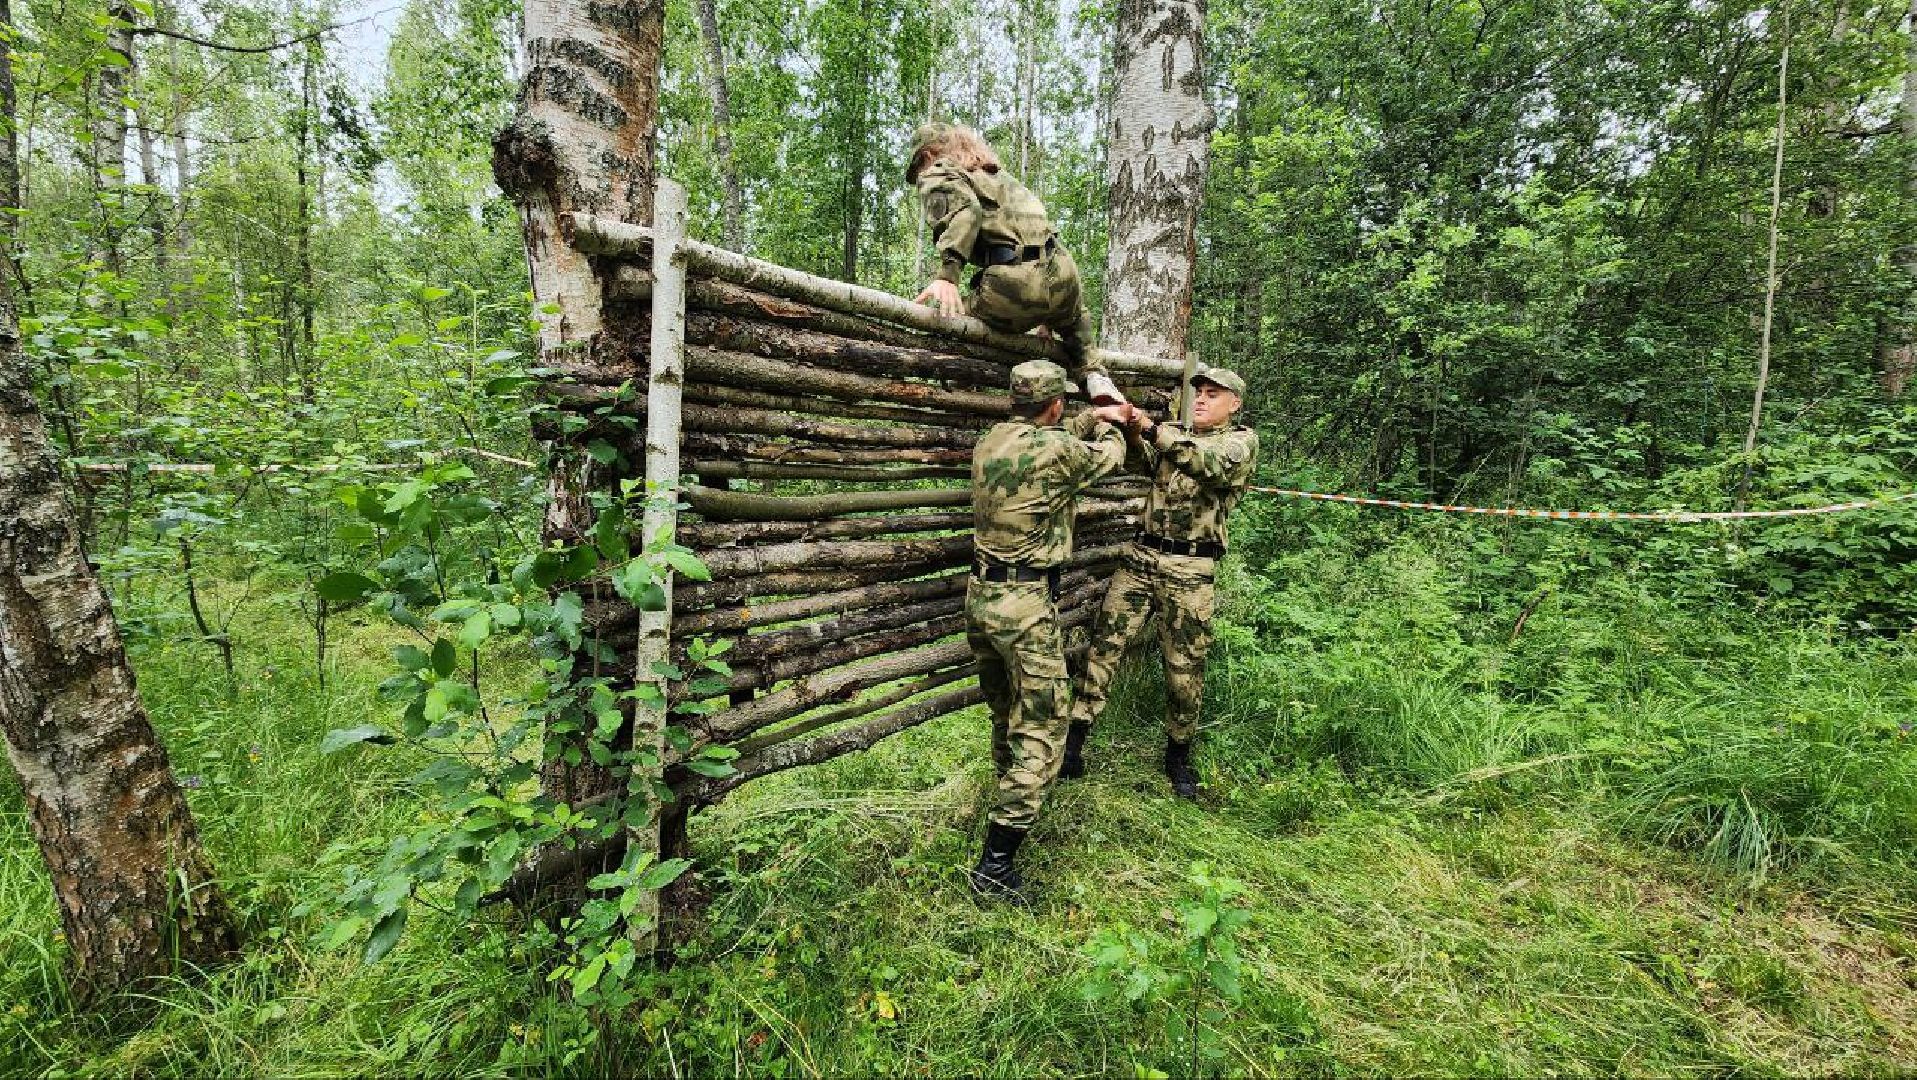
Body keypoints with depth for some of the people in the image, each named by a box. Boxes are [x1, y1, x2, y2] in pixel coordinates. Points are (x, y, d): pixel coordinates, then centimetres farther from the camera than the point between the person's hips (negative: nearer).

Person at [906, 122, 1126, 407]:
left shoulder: (935, 175, 11)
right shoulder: (996, 172, 34)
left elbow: (964, 209, -12)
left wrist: (947, 274, -25)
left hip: (1011, 283, -7)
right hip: (1061, 272, 7)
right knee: (1075, 320, 39)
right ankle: (1093, 374, 17)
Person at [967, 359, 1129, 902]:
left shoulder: (991, 440, 6)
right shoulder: (1058, 450, -15)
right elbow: (1108, 455, 7)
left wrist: (1092, 418, 34)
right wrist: (1108, 426, 28)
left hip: (980, 592, 8)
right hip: (1025, 605, -8)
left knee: (1004, 710, 25)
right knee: (1039, 731, 0)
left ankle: (1009, 794, 47)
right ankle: (995, 866, 1)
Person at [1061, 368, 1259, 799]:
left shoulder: (1242, 440, 2)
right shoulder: (1175, 433, 17)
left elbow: (1212, 463, -21)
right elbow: (1142, 463, -2)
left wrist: (1152, 428, -26)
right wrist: (1133, 432, -23)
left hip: (1189, 570, -4)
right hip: (1141, 556, 4)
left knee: (1185, 668, 5)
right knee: (1103, 645, -2)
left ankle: (1178, 756, 26)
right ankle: (1073, 743, 5)